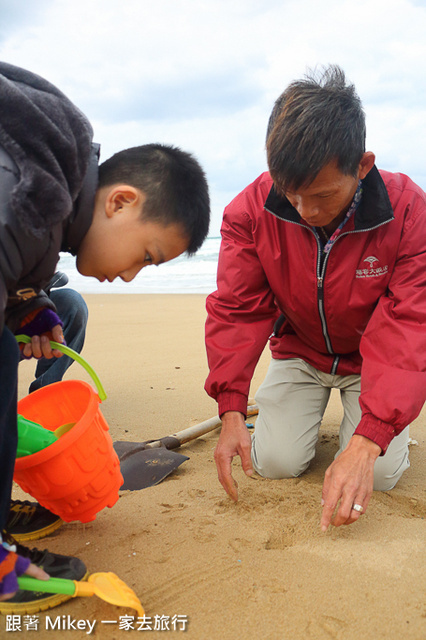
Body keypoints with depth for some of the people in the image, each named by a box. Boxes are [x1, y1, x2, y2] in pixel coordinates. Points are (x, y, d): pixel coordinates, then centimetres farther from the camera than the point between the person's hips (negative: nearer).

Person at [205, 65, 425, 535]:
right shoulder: (251, 209, -21)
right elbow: (235, 310, -17)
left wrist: (366, 443, -41)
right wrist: (231, 410, -29)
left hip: (372, 357, -1)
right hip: (298, 351, 2)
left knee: (380, 475, -14)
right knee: (274, 462, -11)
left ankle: (356, 415, 20)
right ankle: (312, 408, 22)